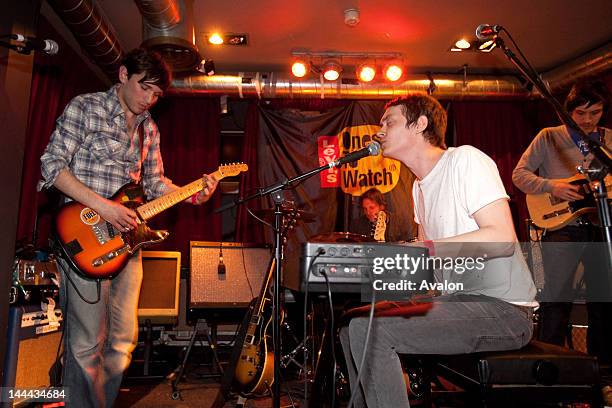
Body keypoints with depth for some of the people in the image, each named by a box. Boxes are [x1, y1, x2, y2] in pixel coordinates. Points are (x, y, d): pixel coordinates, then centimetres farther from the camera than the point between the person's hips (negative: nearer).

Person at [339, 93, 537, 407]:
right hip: (460, 299, 9)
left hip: (504, 308, -9)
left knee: (369, 328, -25)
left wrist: (423, 249, -27)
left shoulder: (465, 159, -10)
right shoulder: (420, 187, 17)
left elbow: (503, 237, -21)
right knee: (351, 324, 10)